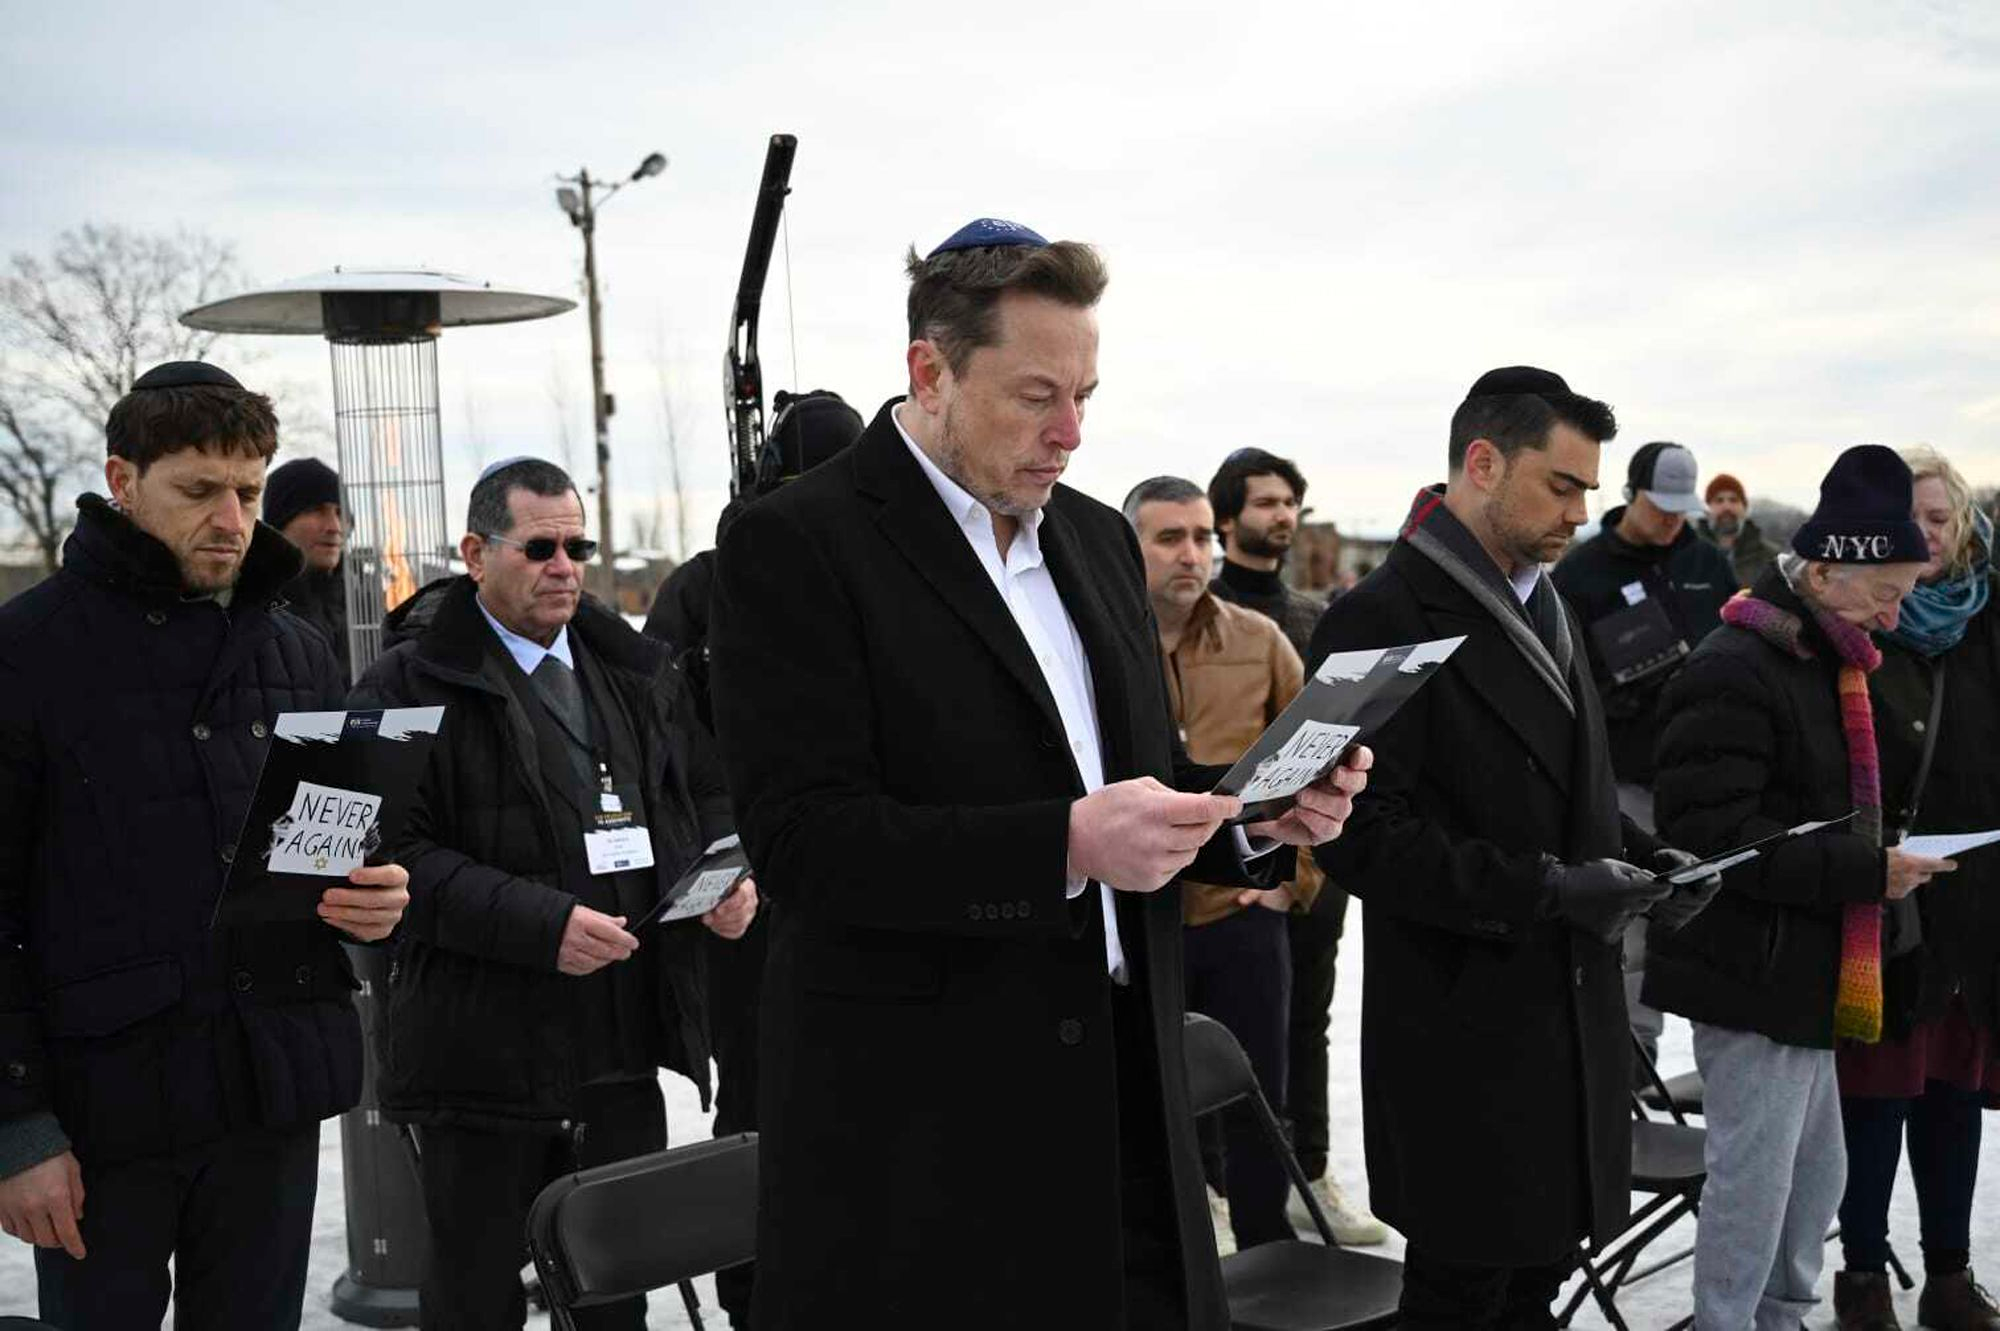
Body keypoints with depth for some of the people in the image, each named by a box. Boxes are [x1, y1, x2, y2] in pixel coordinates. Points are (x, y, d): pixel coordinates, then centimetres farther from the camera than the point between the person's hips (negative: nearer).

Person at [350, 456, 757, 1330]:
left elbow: (705, 793, 21)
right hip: (483, 1053, -5)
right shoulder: (411, 685, -5)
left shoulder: (636, 670, 13)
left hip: (625, 1048, 5)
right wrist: (541, 924, -23)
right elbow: (396, 854, -14)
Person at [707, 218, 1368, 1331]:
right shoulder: (798, 545, -9)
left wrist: (1260, 811, -2)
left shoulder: (1099, 539, 13)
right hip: (923, 1120, -6)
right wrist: (1067, 844, -25)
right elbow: (804, 843, -17)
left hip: (1124, 1096, 6)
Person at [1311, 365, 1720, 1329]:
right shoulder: (1382, 620, -15)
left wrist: (1643, 855, 4)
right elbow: (1362, 837, -21)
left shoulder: (1541, 608, 14)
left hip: (1571, 1015, 8)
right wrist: (1546, 890, -24)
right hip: (1464, 1024, -8)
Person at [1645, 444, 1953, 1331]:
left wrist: (1877, 857, 6)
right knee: (1754, 1181, -1)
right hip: (1750, 973, -10)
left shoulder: (1822, 661, 13)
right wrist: (1865, 874, -25)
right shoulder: (1733, 672, -19)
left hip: (1802, 974, 10)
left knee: (1817, 1174, 19)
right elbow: (1714, 839, -25)